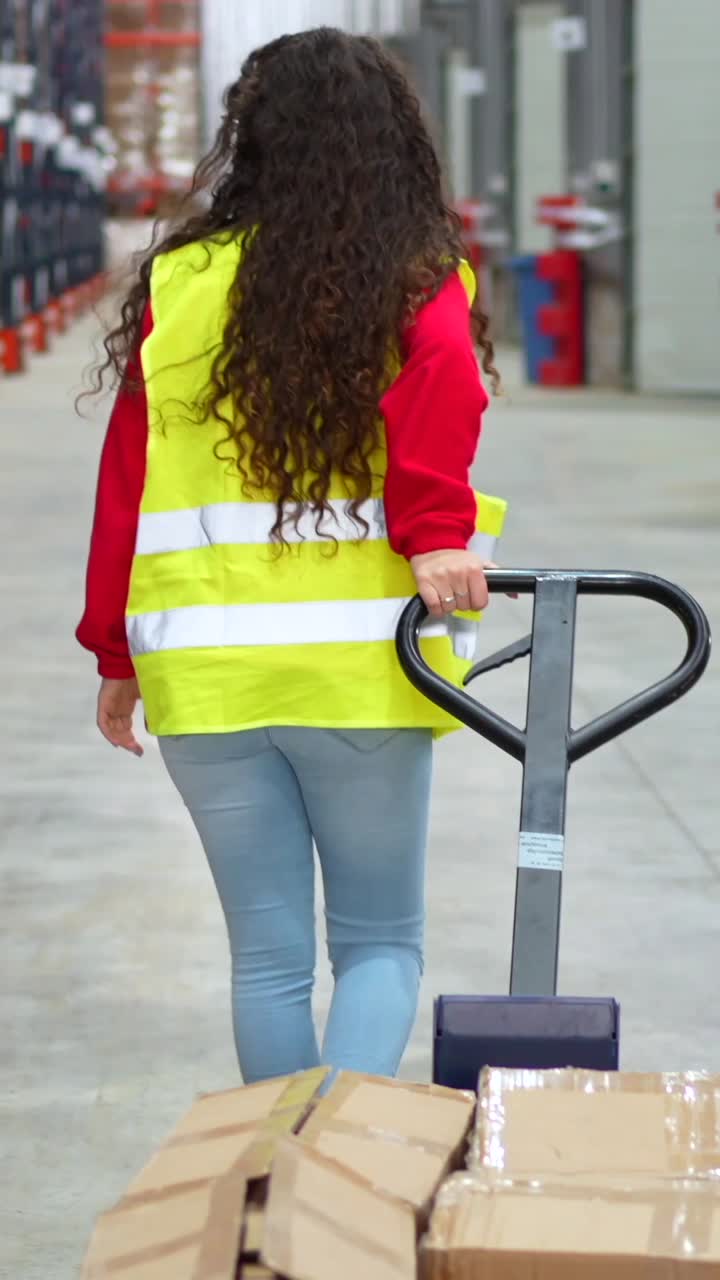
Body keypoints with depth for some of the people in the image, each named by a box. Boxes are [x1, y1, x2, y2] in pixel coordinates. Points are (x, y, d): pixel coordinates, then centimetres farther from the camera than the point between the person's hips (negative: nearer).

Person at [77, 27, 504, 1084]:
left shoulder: (177, 282, 6)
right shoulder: (417, 281, 1)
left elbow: (126, 478, 7)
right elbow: (441, 375, -21)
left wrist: (117, 656, 14)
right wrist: (435, 532, -21)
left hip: (204, 673, 2)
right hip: (357, 668, -2)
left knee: (267, 953, 12)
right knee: (380, 942, 10)